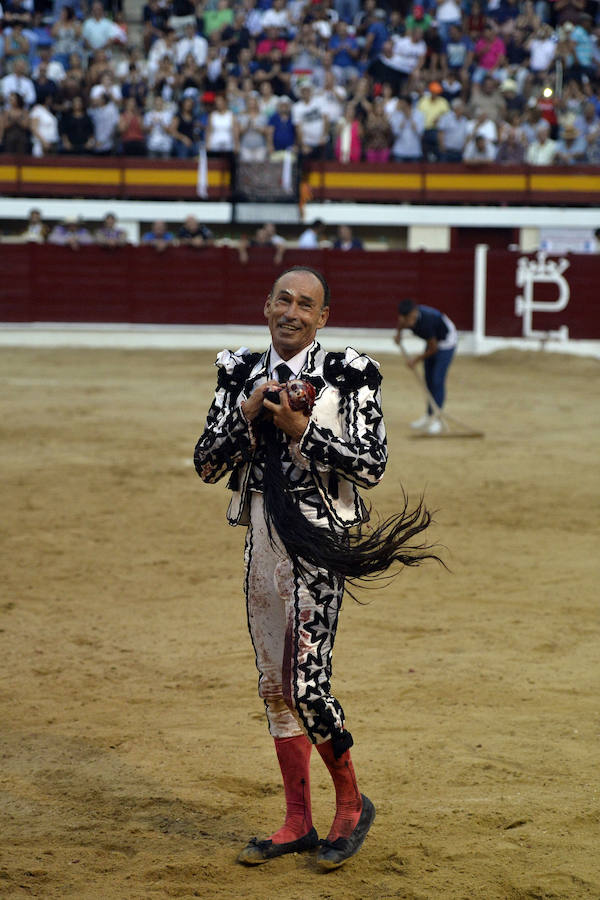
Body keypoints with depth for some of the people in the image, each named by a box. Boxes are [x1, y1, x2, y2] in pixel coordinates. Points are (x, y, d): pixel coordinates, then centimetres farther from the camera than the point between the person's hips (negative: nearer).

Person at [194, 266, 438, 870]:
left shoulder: (347, 376, -5)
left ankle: (352, 804, 10)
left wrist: (302, 430, -17)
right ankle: (298, 824, 19)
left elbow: (372, 466, -11)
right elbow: (206, 464, 6)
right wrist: (247, 414, -9)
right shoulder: (241, 375, 10)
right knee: (273, 684, 9)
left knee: (304, 684, -11)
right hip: (260, 537, 6)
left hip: (318, 538, -5)